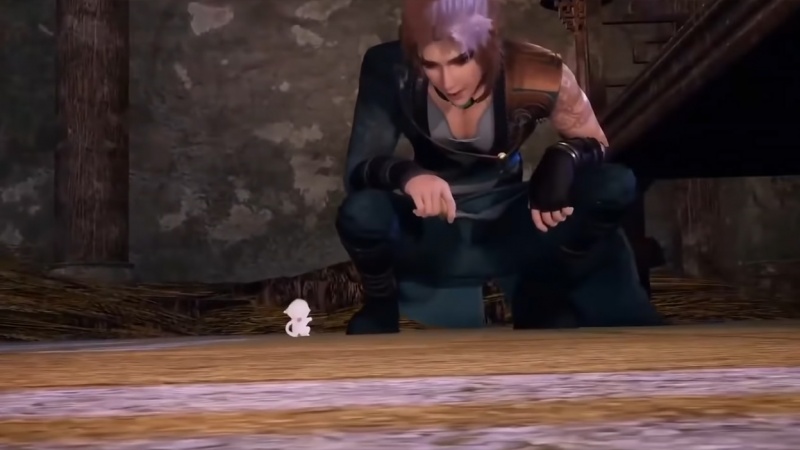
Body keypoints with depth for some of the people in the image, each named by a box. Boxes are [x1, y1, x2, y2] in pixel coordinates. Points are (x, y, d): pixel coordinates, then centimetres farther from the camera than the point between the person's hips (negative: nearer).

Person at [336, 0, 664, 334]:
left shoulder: (536, 76, -23)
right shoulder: (391, 71, -22)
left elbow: (597, 145, -6)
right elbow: (356, 172, -21)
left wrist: (565, 157, -30)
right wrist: (403, 173, -44)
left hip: (512, 229, 1)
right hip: (432, 235, 0)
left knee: (615, 187, -24)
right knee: (360, 213, -33)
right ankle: (380, 303, 2)